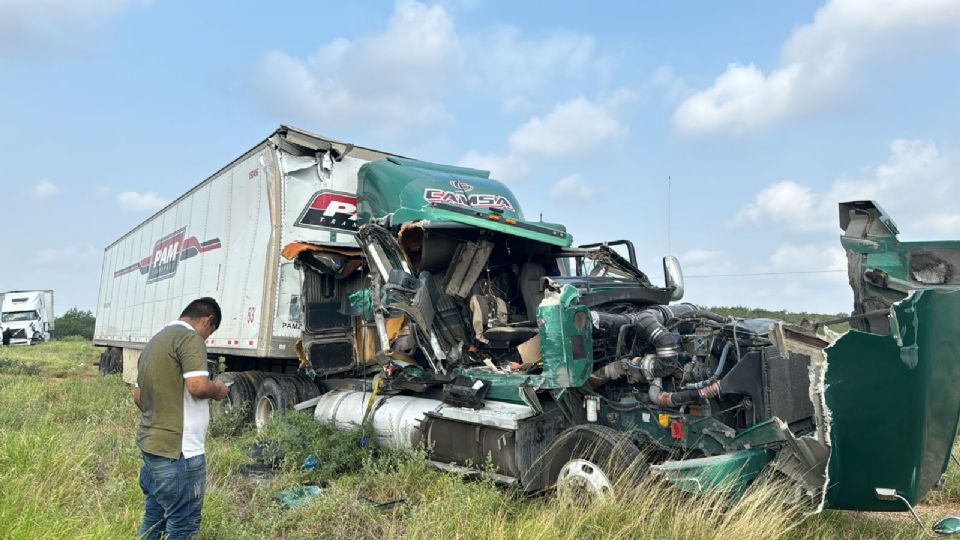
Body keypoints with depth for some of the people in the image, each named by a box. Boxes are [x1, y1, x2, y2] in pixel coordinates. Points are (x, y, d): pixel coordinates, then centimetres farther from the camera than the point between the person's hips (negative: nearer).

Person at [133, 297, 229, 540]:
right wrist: (217, 390, -6)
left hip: (150, 443, 10)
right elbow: (198, 386, -26)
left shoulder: (155, 341, 17)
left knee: (153, 519, 21)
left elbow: (138, 394, 22)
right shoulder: (190, 338, -14)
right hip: (178, 450, -10)